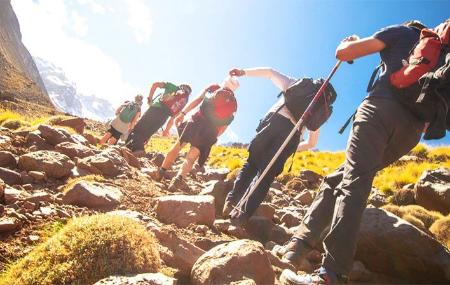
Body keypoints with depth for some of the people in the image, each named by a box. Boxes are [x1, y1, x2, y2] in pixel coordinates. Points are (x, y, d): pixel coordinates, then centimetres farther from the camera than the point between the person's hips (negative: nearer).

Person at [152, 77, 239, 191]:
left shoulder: (213, 88, 14)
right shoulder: (233, 105, 19)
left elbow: (196, 100, 4)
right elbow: (224, 126, 14)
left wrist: (183, 113, 3)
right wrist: (214, 137, 22)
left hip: (197, 120, -1)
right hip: (210, 131, 1)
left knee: (177, 146, 15)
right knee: (191, 157, 2)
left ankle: (161, 172, 20)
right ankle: (178, 179, -19)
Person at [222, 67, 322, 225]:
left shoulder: (293, 84, 31)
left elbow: (270, 72, 24)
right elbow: (312, 143, 33)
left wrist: (244, 72, 24)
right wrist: (292, 147, 43)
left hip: (275, 119, 0)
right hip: (293, 132, 1)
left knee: (251, 163, 11)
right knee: (266, 174, 3)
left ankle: (231, 200, -4)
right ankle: (244, 215, -7)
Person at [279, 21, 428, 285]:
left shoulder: (400, 31, 20)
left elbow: (343, 53, 13)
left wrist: (348, 42, 34)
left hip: (383, 106, -6)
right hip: (412, 128, 6)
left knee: (353, 184, -19)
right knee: (339, 178, 8)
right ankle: (299, 246, 0)